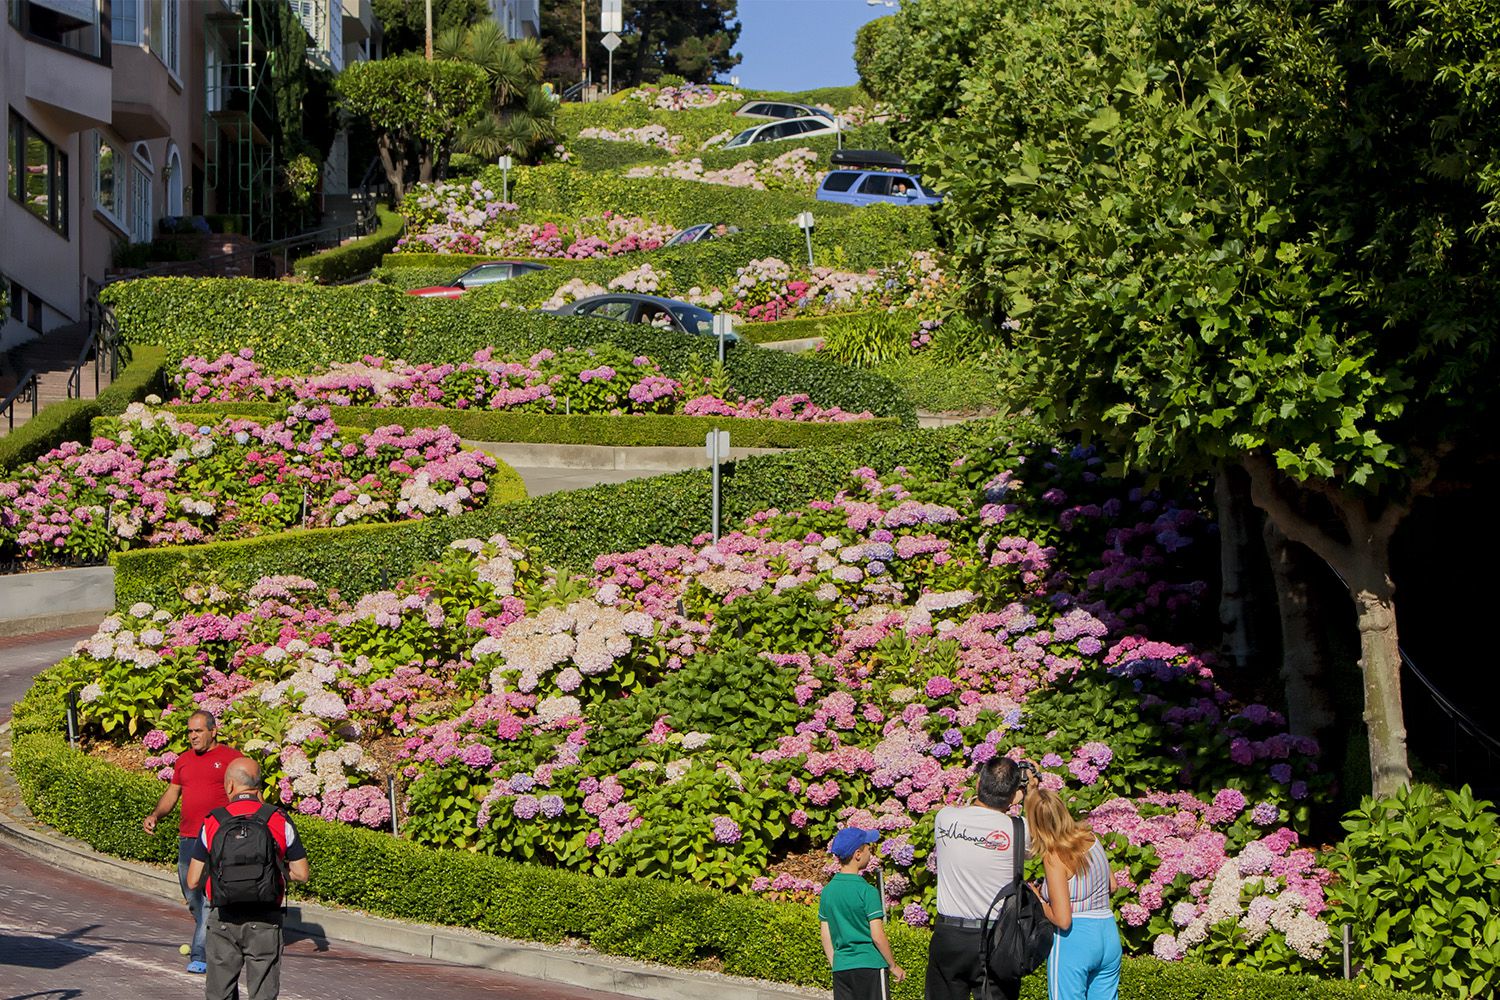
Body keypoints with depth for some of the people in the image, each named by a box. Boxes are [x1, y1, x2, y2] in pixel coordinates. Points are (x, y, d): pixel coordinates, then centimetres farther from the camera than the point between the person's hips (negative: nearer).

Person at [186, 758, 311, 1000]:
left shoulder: (212, 823, -2)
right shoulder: (280, 821, -4)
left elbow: (193, 881, 1)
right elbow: (302, 874, 1)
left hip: (223, 918, 1)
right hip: (265, 920, -1)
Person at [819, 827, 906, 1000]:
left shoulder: (827, 891, 6)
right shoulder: (867, 891, -12)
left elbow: (826, 937, 10)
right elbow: (877, 936, -12)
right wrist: (894, 966, -1)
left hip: (841, 968, 5)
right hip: (869, 966, -5)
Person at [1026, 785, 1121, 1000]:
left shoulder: (1054, 857, -15)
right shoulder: (1090, 837, 4)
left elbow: (1062, 919, -18)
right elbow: (1112, 886, 18)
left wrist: (1037, 899, -3)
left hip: (1074, 938, -7)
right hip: (1109, 934, 7)